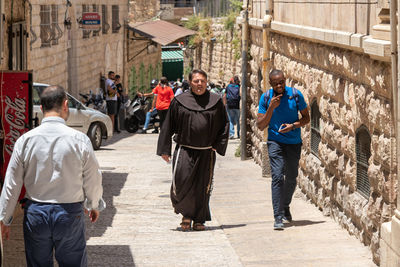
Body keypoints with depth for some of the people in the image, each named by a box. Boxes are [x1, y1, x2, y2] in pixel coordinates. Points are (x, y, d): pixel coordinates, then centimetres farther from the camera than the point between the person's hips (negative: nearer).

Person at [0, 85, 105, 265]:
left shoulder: (25, 140, -5)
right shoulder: (80, 140, -9)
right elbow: (92, 181, 1)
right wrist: (94, 205, 21)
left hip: (35, 214, 2)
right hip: (70, 215, -1)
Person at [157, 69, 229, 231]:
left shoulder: (215, 102, 5)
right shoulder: (180, 101, 2)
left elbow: (224, 125, 12)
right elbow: (168, 126, 6)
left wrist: (219, 145, 2)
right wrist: (164, 150, 3)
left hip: (206, 152, 1)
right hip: (185, 150, -1)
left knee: (202, 187, 4)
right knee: (181, 181, -17)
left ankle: (199, 220, 17)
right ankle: (186, 213, 6)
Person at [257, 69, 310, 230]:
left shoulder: (295, 95, -5)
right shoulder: (266, 98, -5)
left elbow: (306, 118, 2)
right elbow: (260, 126, -6)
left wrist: (293, 126, -17)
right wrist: (271, 108, -19)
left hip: (294, 142, 2)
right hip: (275, 142, -2)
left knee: (291, 178, 13)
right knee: (277, 176, -16)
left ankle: (285, 207, 39)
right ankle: (278, 217, -19)